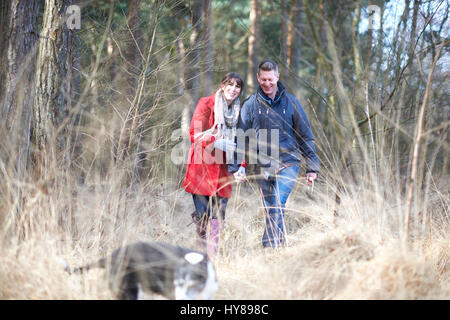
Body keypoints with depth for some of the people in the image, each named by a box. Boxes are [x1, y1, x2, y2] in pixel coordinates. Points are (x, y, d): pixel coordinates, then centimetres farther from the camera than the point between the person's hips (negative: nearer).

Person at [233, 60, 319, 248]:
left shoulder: (290, 103, 5)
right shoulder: (250, 105, 5)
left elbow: (305, 137, 10)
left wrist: (312, 167, 7)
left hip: (287, 164, -2)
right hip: (262, 167, 2)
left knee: (277, 206, -19)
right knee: (270, 211, 6)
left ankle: (270, 247, -21)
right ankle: (281, 245, 18)